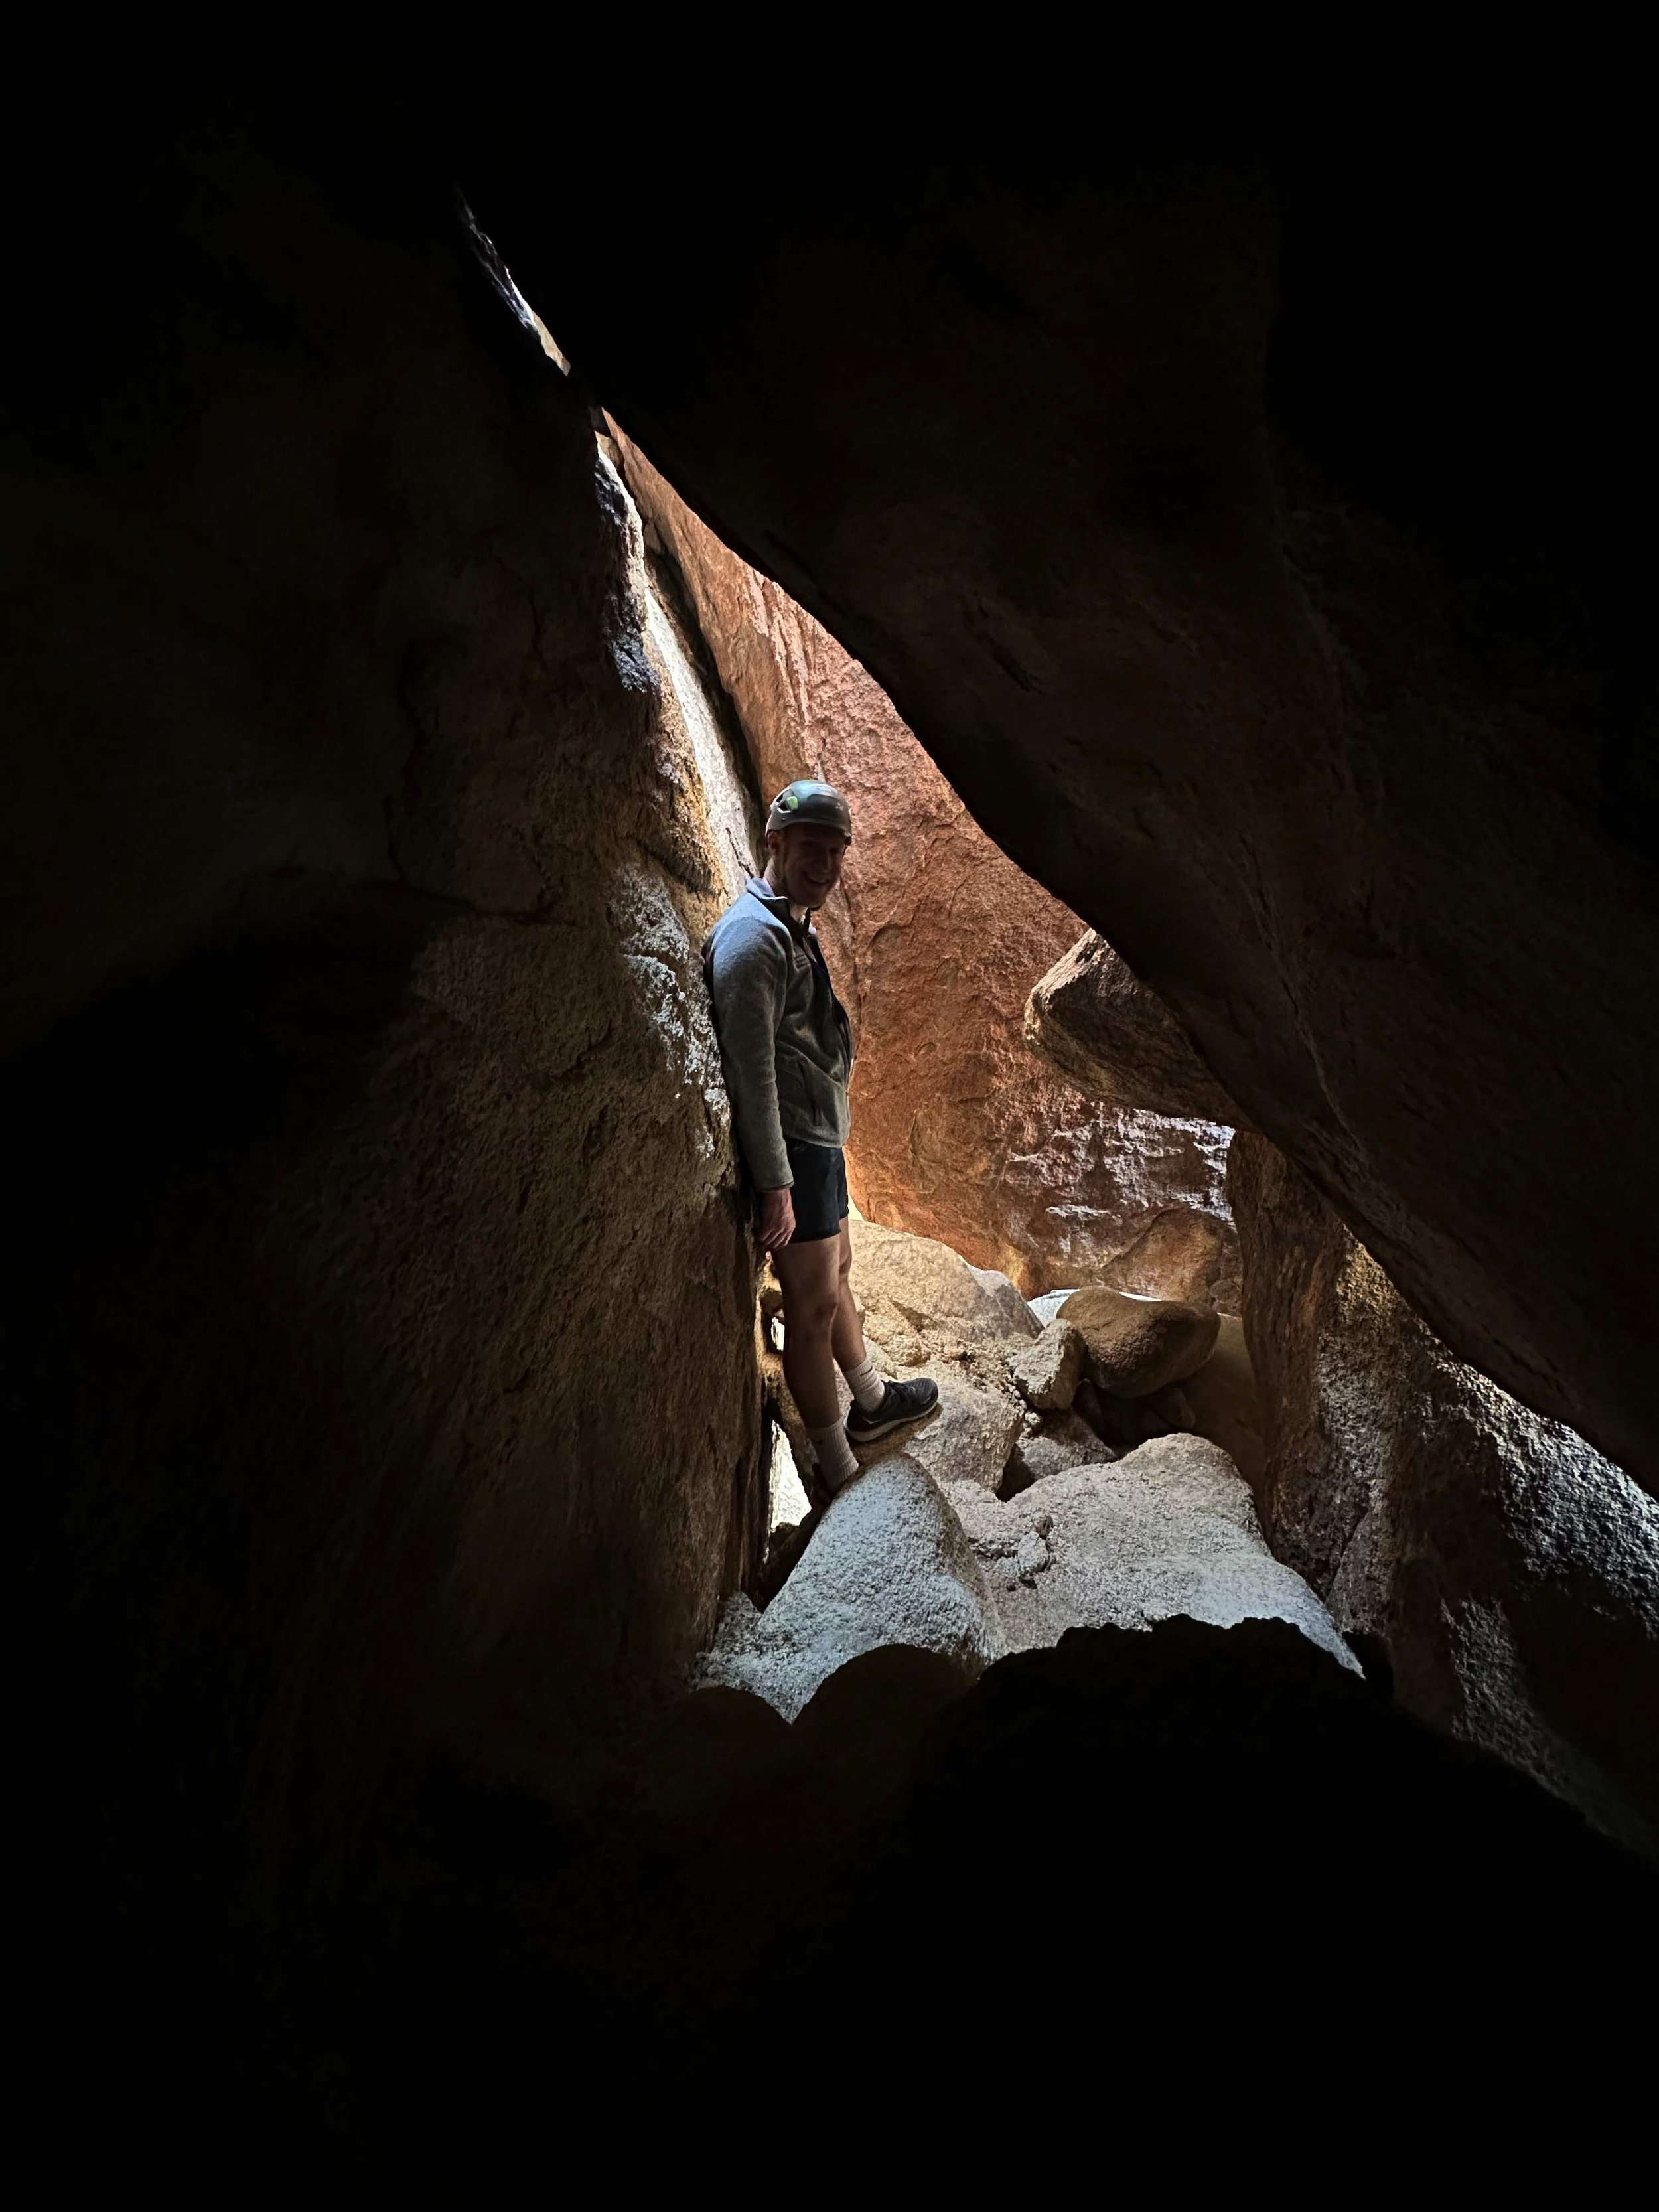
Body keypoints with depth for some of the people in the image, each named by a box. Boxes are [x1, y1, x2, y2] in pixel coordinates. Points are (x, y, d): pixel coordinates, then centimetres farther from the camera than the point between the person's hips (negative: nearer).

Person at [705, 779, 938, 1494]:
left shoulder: (795, 926, 13)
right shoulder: (753, 935, -20)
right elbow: (751, 1076, -24)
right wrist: (776, 1185, -25)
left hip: (820, 1137, 11)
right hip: (790, 1148, -11)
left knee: (837, 1270, 24)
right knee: (814, 1305, -1)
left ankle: (871, 1403, 44)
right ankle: (839, 1472, 11)